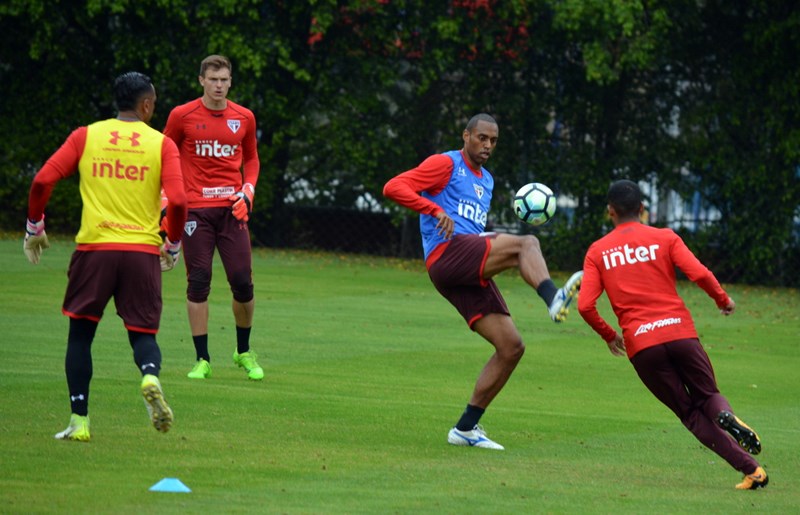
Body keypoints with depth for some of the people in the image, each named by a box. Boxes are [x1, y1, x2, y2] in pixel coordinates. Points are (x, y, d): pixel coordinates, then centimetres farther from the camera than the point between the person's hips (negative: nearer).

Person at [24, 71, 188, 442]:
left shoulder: (85, 137, 7)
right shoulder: (162, 144, 5)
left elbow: (42, 181, 0)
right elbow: (178, 200, -5)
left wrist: (34, 227, 15)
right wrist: (173, 245, 12)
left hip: (94, 248, 0)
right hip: (143, 251, 0)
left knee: (80, 332, 12)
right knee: (143, 332, 9)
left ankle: (79, 421, 6)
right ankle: (150, 377, -25)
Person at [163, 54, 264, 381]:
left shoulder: (244, 118, 8)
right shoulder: (182, 116, 0)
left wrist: (247, 192, 4)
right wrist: (167, 202, 2)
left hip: (231, 208, 2)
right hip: (196, 208, -2)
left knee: (242, 281, -3)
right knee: (198, 282, -4)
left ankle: (244, 352, 18)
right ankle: (202, 360, 3)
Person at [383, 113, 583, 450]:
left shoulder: (486, 181, 30)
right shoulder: (446, 164, 6)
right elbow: (393, 188, -6)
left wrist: (496, 239, 21)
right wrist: (436, 210, -19)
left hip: (471, 276, 8)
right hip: (447, 254, -8)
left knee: (511, 346, 1)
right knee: (527, 244, -28)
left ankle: (466, 427, 6)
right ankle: (553, 298, -58)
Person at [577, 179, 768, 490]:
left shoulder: (597, 252, 9)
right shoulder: (665, 238, 6)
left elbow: (585, 306, 0)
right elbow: (700, 274, -7)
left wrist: (610, 336, 17)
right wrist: (723, 300, 13)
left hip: (640, 345, 0)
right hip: (680, 332, 0)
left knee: (690, 412, 10)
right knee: (708, 395, 19)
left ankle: (750, 469, -7)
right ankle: (726, 416, -21)